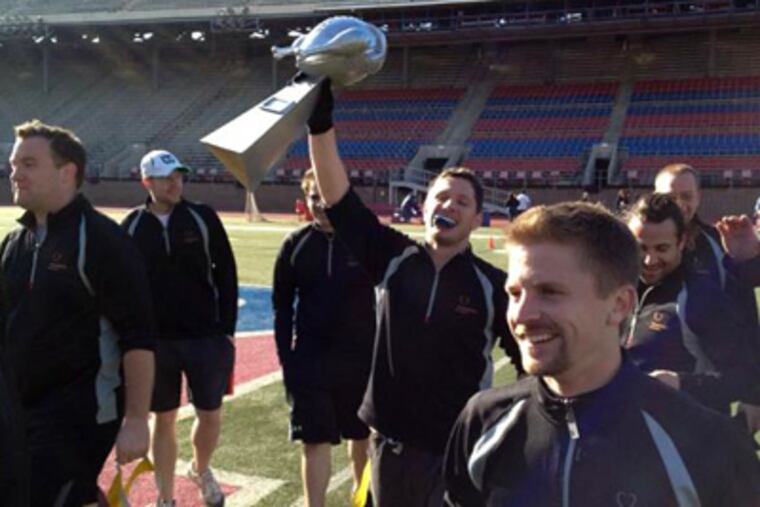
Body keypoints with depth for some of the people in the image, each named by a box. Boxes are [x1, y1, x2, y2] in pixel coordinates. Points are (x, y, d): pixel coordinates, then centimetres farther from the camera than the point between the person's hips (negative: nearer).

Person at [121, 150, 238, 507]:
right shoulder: (132, 227, 0)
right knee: (164, 420, 10)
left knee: (210, 415, 6)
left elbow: (226, 274, 0)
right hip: (155, 341, 0)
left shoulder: (203, 218, -2)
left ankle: (201, 470, 36)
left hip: (206, 338, 0)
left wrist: (227, 329, -3)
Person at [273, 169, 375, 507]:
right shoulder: (296, 244, -2)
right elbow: (282, 306, 4)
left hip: (361, 358, 0)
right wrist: (286, 359, 0)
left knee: (362, 436, 17)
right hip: (310, 361, 0)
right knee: (315, 442, 2)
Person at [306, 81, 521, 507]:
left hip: (459, 453, -2)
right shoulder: (393, 259, -2)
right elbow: (338, 198, -9)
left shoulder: (494, 286, -6)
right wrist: (320, 123, -19)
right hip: (390, 444, 3)